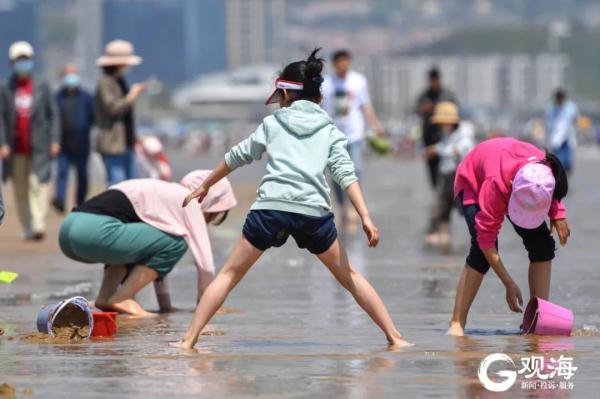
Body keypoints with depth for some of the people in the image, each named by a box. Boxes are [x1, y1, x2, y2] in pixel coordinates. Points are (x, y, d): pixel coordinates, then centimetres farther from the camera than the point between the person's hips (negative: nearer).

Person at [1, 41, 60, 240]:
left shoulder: (42, 88, 5)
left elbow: (53, 115, 6)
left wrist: (54, 141, -2)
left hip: (38, 148, -2)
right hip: (16, 148, 2)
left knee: (38, 185, -13)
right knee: (20, 190, 6)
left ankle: (39, 225, -20)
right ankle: (28, 228, 14)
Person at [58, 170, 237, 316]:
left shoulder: (166, 192, 32)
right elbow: (205, 263, 7)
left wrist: (165, 306, 40)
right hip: (96, 231, -9)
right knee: (176, 243, 0)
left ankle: (104, 297, 12)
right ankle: (121, 299, -3)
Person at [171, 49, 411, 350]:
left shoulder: (272, 124, 16)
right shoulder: (329, 131, 16)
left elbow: (238, 156, 24)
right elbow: (345, 173, 3)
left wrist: (205, 186, 37)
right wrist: (365, 217, -3)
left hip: (270, 208, -1)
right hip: (314, 212, 1)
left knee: (229, 274, 9)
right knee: (348, 276, 16)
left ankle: (189, 339, 0)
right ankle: (394, 337, 13)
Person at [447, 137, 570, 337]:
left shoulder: (545, 172, -35)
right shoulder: (496, 185, -47)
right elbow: (486, 239, -40)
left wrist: (558, 214, -24)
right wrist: (509, 285, -40)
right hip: (473, 183, -5)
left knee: (543, 244, -11)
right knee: (481, 252, -26)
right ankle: (456, 324, -23)